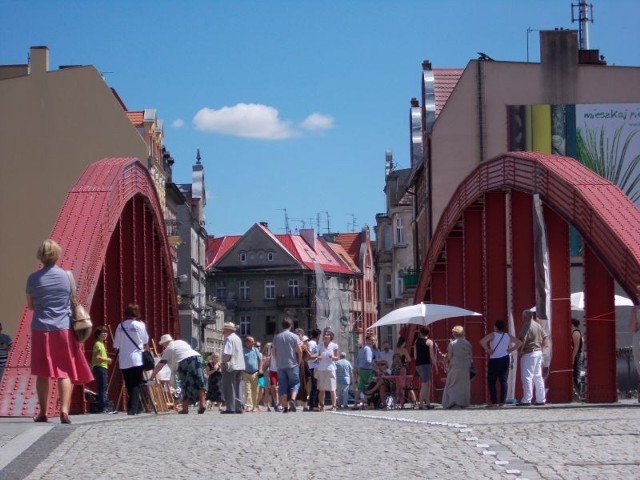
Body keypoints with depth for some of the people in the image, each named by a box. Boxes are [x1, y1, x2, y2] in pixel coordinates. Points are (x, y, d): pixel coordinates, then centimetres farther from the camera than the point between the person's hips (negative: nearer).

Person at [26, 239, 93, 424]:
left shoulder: (33, 278, -2)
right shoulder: (66, 276, -2)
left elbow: (30, 305, 8)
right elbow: (73, 302, 7)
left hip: (41, 329, 0)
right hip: (64, 329, 0)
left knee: (42, 373, 7)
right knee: (65, 372, 2)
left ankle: (43, 412, 7)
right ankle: (64, 410, -10)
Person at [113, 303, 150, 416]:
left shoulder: (120, 326, 3)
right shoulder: (140, 325, -5)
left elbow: (116, 345, 6)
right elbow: (145, 341, 6)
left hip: (123, 361, 3)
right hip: (137, 360, -3)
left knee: (129, 385, 11)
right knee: (136, 384, -1)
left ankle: (131, 408, 14)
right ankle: (134, 408, -13)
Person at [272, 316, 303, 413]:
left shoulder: (277, 337, 5)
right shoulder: (294, 336, -5)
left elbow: (273, 351, 8)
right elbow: (299, 350, -8)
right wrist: (299, 361, 5)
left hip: (280, 366, 3)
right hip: (292, 365, -3)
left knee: (282, 386, 5)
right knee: (295, 383, 6)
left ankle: (285, 406, 2)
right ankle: (292, 399, -17)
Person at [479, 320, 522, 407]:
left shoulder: (492, 335, -9)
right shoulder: (508, 336, 5)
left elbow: (482, 341, -25)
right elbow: (519, 343, 8)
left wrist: (487, 350, -13)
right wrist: (510, 350, 5)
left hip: (494, 360, -4)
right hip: (505, 360, 4)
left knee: (491, 382, 3)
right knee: (503, 381, 4)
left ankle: (494, 402, -3)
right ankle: (502, 402, -1)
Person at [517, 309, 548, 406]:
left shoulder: (527, 326, -13)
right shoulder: (538, 326, 12)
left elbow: (522, 340, -21)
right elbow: (545, 338, 16)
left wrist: (520, 351, -11)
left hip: (529, 354, -8)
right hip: (538, 353, 8)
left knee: (527, 377, -7)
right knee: (538, 377, 13)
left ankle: (527, 400, -11)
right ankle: (541, 399, 14)